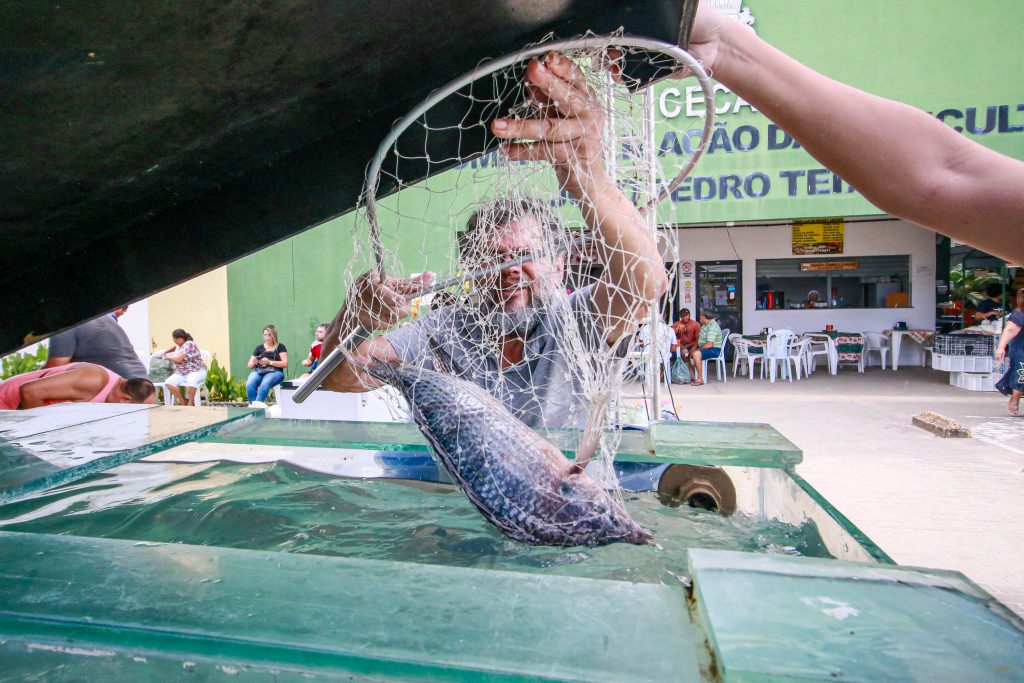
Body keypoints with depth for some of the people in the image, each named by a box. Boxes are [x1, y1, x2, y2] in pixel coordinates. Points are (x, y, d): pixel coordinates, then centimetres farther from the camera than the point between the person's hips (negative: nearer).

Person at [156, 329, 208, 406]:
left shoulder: (189, 344, -14)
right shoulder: (179, 345, 13)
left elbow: (178, 359, -20)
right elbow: (175, 347, 41)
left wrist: (167, 356, -3)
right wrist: (165, 352, 27)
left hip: (196, 372, -8)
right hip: (181, 373, 8)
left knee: (191, 381, -41)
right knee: (168, 383, -20)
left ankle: (190, 403, -18)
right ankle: (183, 402, -8)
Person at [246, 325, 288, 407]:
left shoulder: (280, 347, 12)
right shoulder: (259, 348, 21)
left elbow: (285, 364, 1)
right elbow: (249, 365, 22)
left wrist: (269, 362, -12)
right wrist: (254, 363, -3)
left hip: (275, 372, -3)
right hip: (258, 371, 3)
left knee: (264, 384, -38)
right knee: (249, 385, -32)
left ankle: (257, 404, -47)